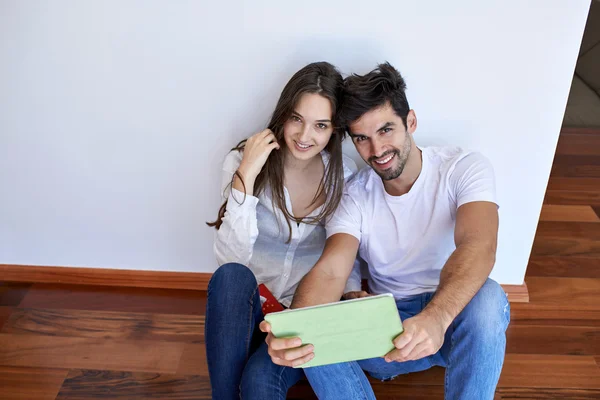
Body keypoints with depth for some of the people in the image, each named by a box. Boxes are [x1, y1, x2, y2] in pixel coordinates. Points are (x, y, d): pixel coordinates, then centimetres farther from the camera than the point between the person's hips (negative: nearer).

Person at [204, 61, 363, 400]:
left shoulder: (344, 175, -5)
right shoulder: (242, 161, -10)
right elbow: (231, 258, -21)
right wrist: (246, 175, -28)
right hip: (248, 308, 1)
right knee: (231, 276, -34)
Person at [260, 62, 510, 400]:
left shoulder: (464, 168, -10)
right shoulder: (354, 197, -4)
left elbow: (478, 247, -29)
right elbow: (330, 272, -20)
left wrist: (436, 316, -50)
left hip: (456, 320, -1)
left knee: (486, 297, -37)